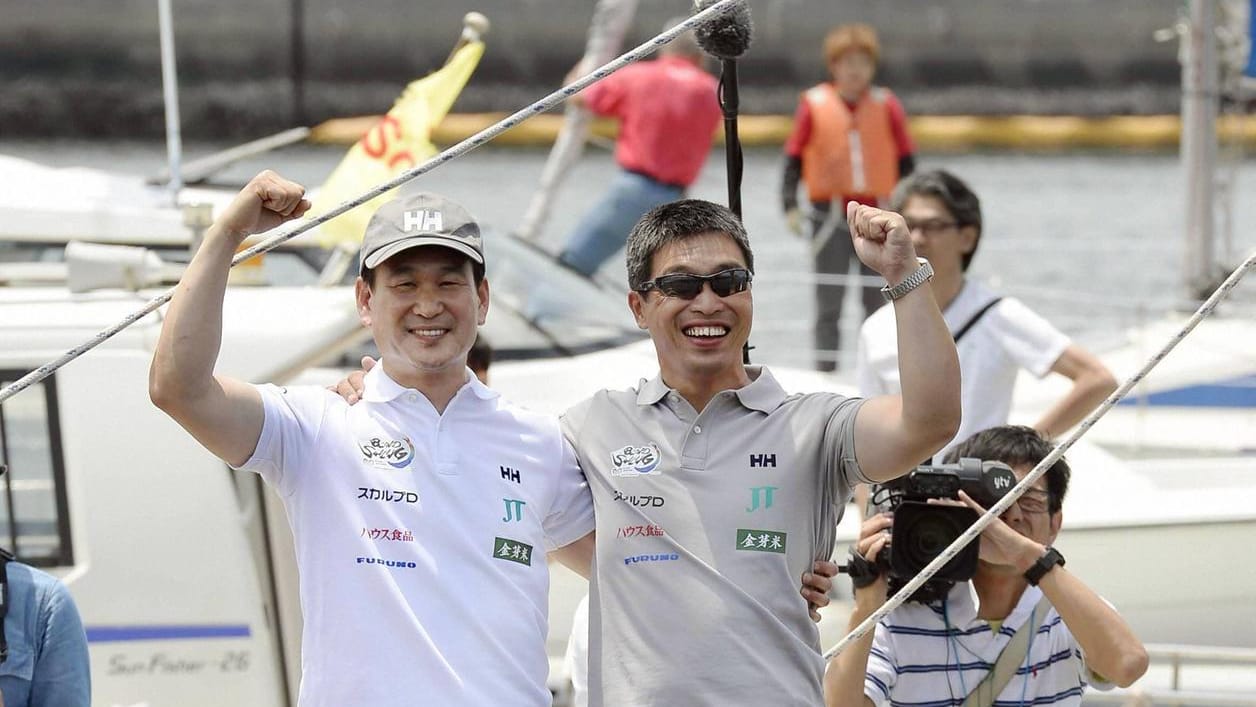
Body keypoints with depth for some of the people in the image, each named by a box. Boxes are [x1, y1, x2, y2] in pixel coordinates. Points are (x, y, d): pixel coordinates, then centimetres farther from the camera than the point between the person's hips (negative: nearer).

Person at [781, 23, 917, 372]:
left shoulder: (887, 106, 3)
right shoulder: (814, 105, -1)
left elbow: (906, 160, 9)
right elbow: (794, 157, 3)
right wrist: (790, 205, -5)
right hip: (831, 214, -1)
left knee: (879, 299, 5)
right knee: (829, 300, 0)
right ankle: (825, 368, 4)